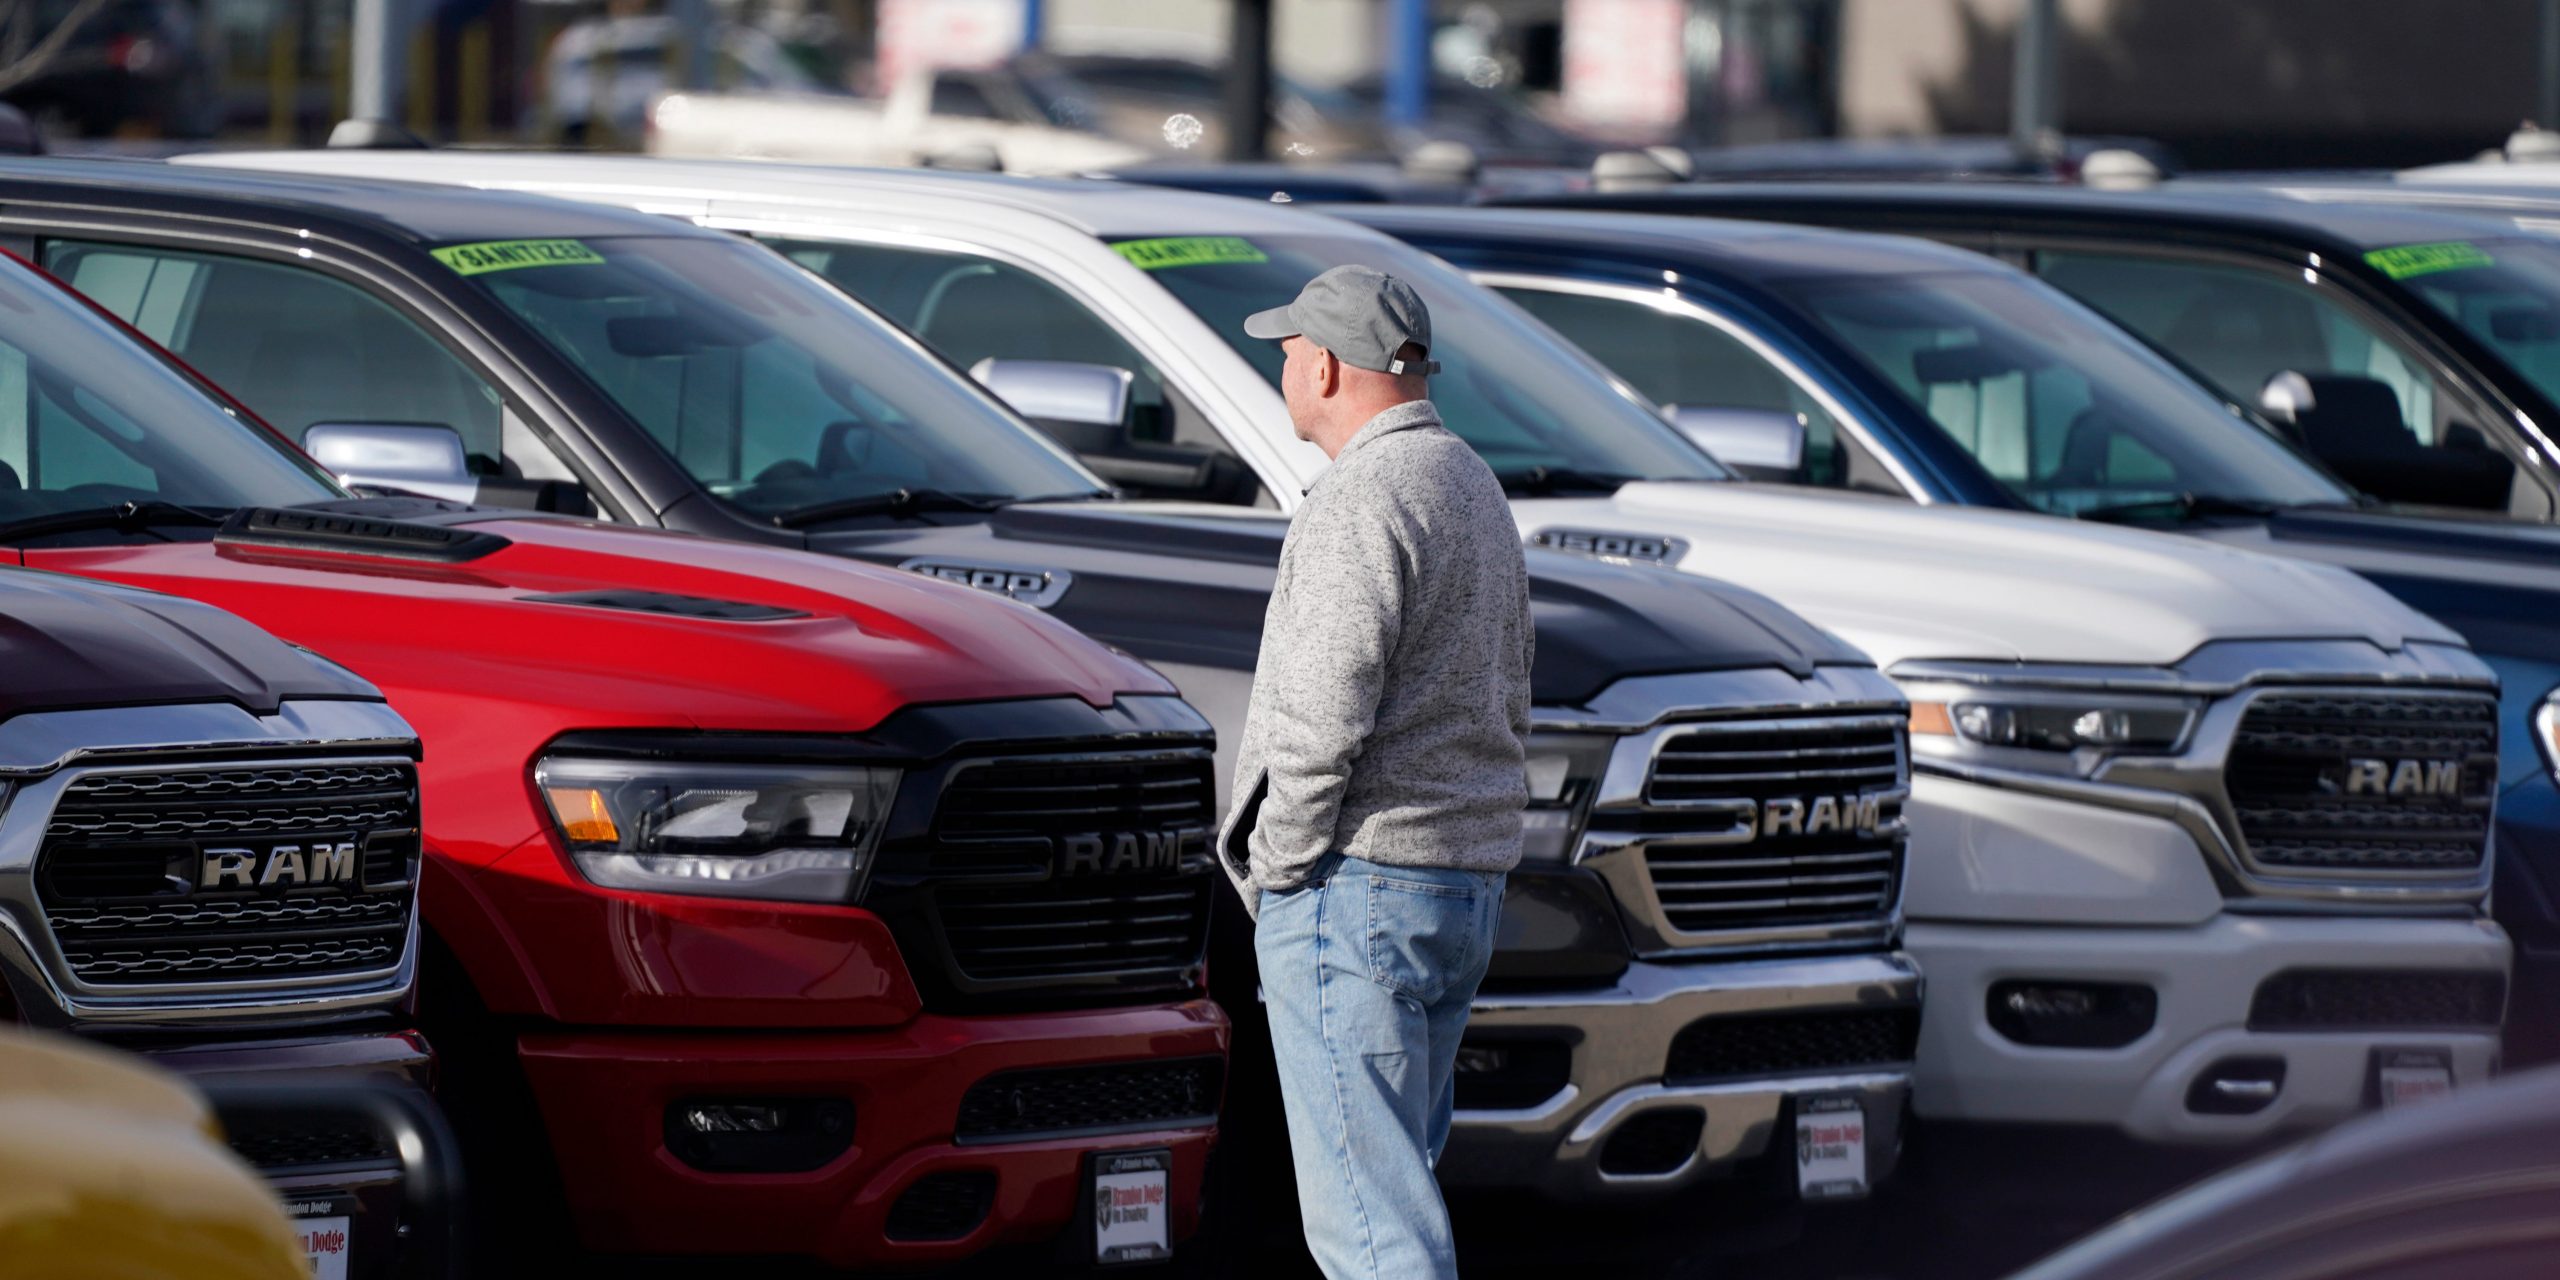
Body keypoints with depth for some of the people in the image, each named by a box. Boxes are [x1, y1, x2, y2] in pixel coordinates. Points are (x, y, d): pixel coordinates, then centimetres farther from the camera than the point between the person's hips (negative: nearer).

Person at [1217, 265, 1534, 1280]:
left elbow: (1325, 713, -21)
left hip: (1358, 884, -10)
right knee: (1396, 1177, 16)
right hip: (1467, 884, 10)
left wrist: (1275, 865, -10)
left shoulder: (1361, 499, -14)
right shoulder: (1475, 490, 18)